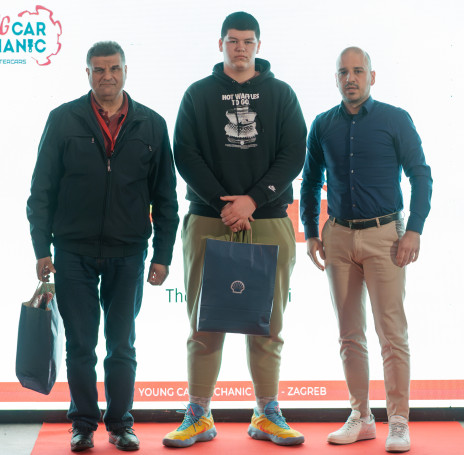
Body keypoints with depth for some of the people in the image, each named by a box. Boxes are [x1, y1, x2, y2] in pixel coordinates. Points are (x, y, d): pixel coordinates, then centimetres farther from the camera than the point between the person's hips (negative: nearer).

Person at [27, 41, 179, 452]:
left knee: (122, 346, 8)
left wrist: (163, 255, 4)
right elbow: (42, 190, 2)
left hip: (127, 254, 1)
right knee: (80, 345, 6)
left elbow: (165, 197, 8)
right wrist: (42, 249, -3)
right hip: (73, 253, -1)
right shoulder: (64, 120, 2)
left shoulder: (151, 125, 5)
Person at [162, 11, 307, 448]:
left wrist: (253, 199, -11)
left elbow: (294, 154, 2)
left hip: (269, 220, 1)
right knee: (205, 324, 1)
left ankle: (267, 416, 14)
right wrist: (224, 204, -11)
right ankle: (199, 417, 9)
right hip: (208, 221, 0)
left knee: (267, 325, 4)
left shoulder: (281, 94, 11)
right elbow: (185, 154, 0)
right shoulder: (198, 95, 9)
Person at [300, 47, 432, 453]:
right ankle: (361, 417, 18)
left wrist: (414, 230, -10)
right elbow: (310, 181, 17)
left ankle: (399, 422, 2)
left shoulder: (395, 120, 0)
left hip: (383, 235, -3)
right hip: (339, 236, 4)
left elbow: (421, 175, -1)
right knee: (350, 334, 8)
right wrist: (311, 233, 10)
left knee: (392, 332, -6)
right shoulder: (323, 125, 9)